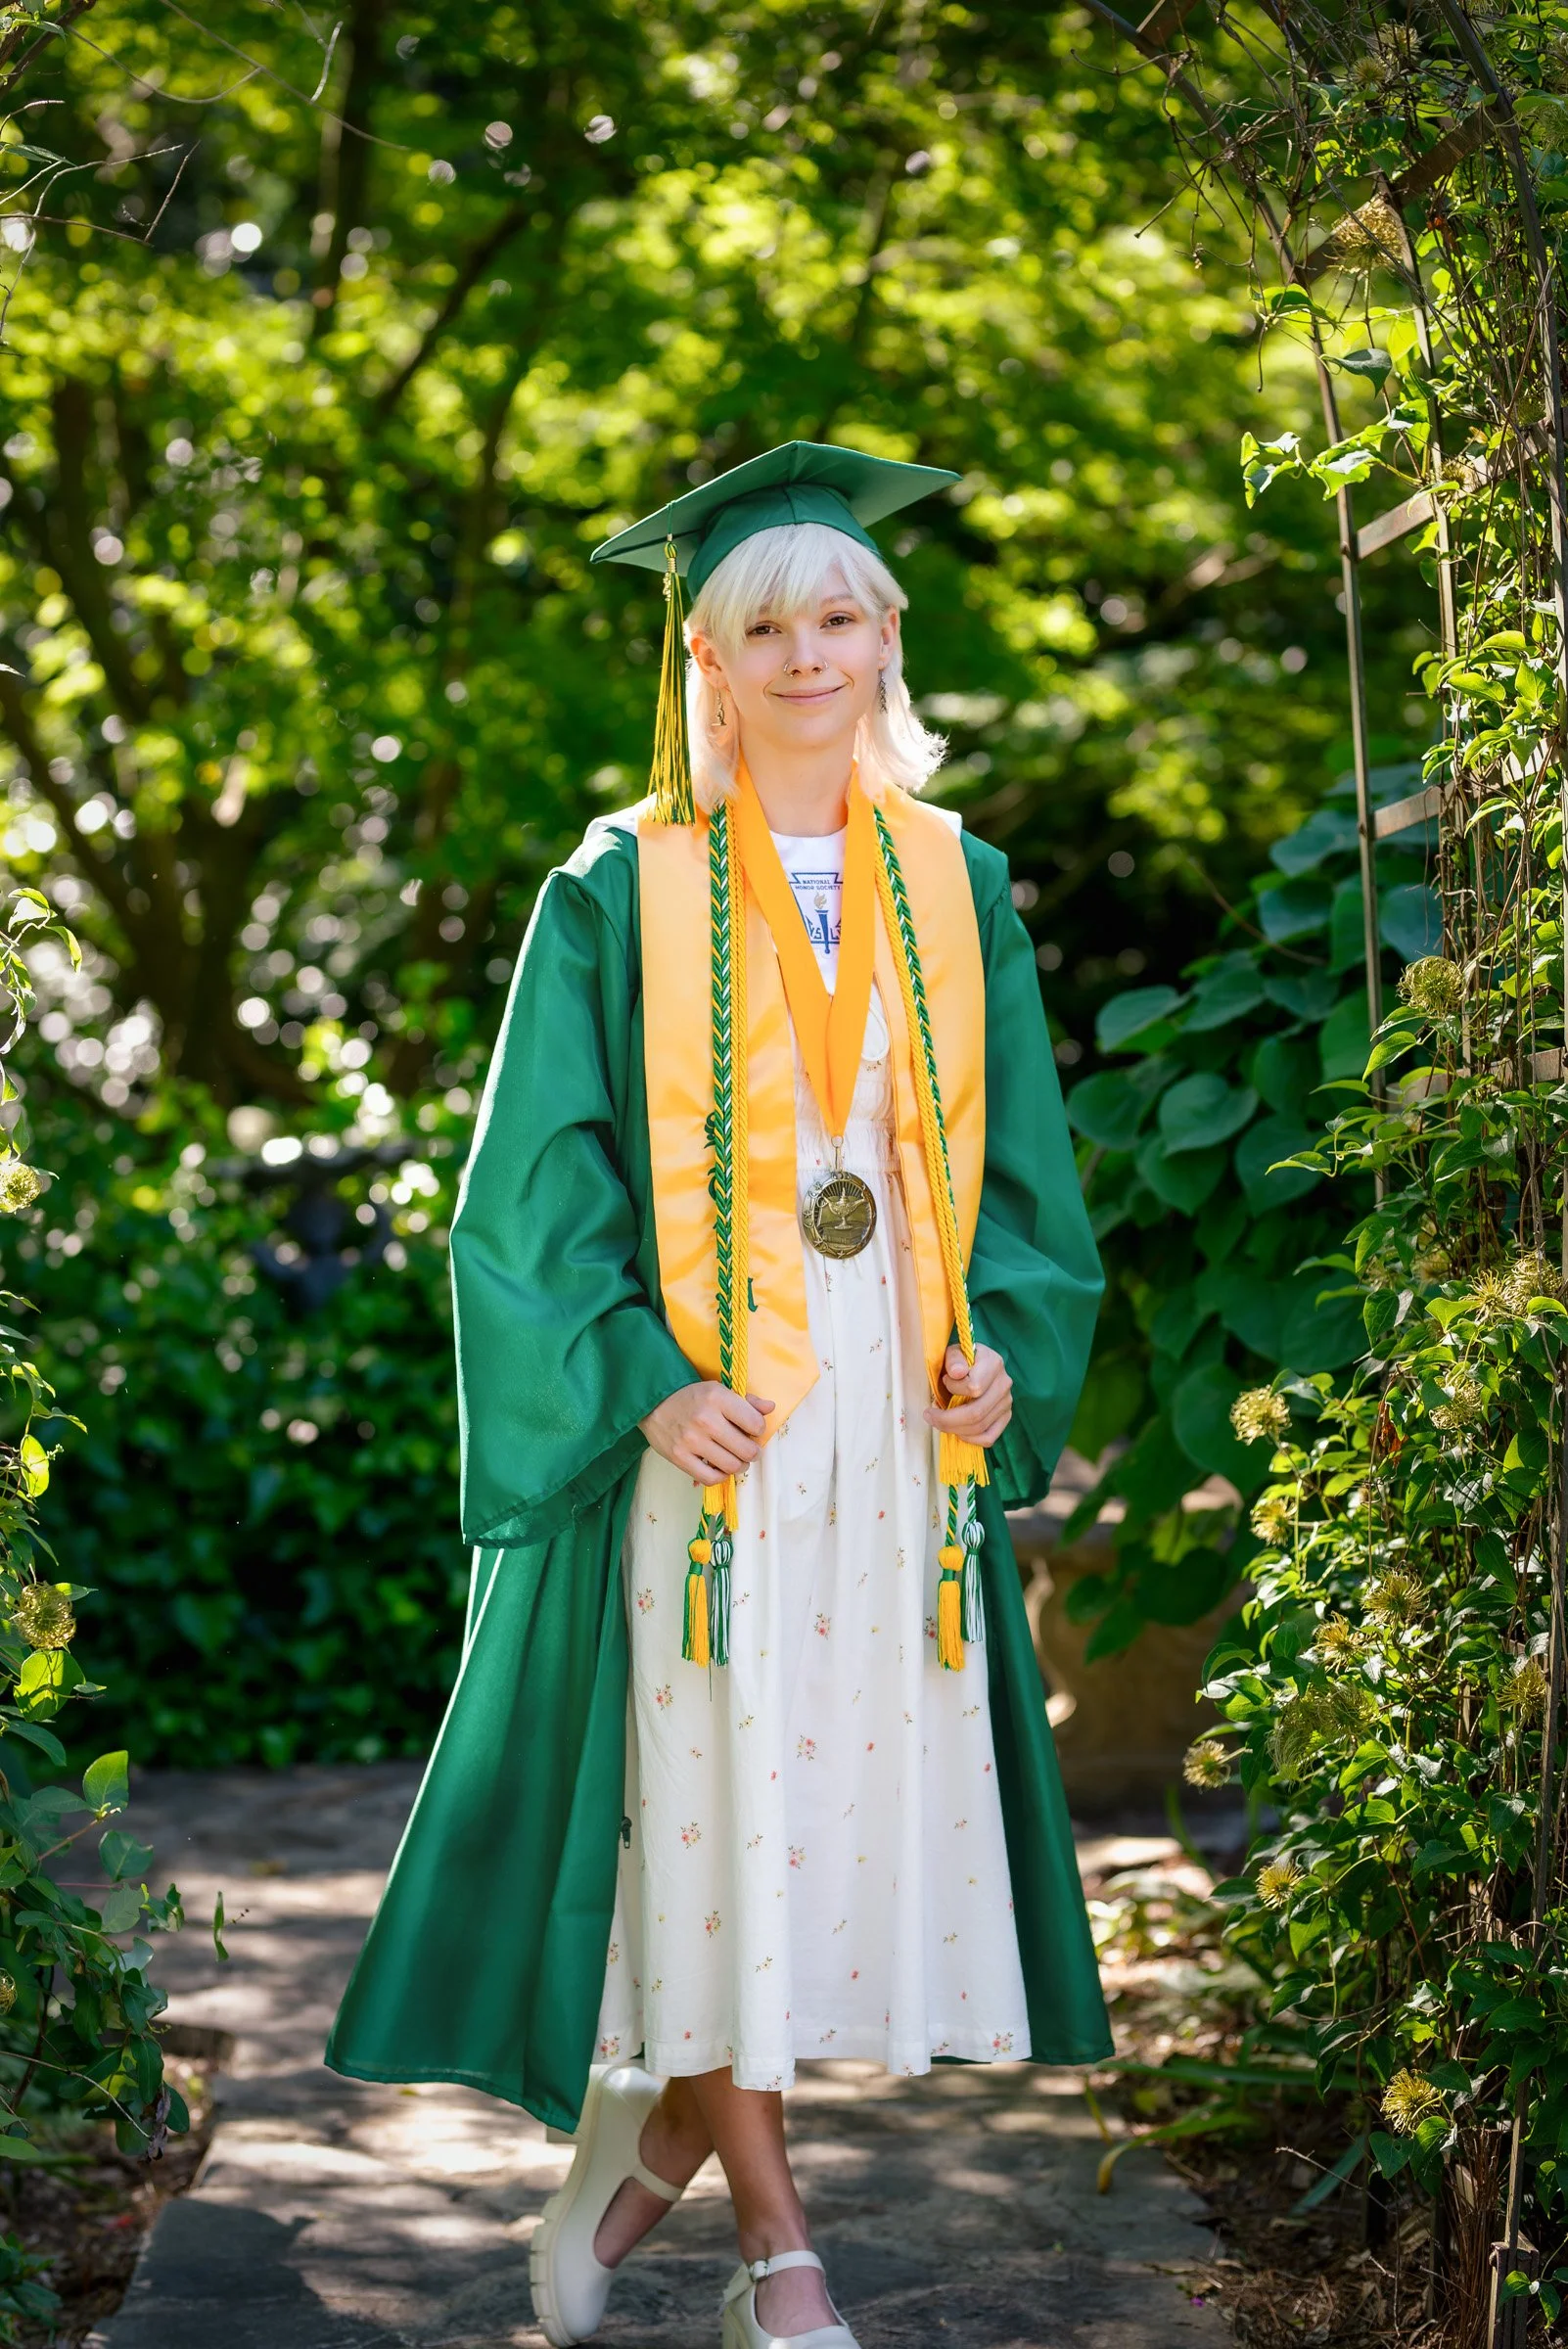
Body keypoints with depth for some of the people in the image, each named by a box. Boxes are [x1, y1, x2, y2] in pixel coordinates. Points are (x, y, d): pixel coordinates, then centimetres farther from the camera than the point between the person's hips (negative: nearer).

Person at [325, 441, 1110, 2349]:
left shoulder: (952, 884, 10)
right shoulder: (621, 896, 0)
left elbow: (1019, 1156, 14)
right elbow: (540, 1175, -4)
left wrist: (1004, 1337, -3)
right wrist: (640, 1381, -16)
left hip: (897, 1408, 4)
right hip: (700, 1406, -4)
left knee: (868, 1794, 4)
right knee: (713, 1802, -3)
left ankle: (657, 2136, 26)